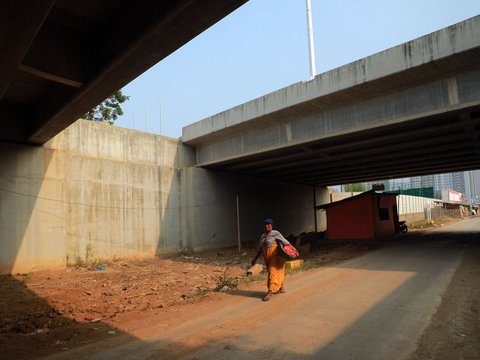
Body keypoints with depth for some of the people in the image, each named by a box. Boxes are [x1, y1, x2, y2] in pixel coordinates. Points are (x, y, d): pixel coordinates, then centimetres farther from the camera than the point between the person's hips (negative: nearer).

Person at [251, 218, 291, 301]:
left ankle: (270, 293, -14)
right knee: (277, 272, 18)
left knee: (273, 272, -12)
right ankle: (281, 288, 34)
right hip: (267, 257, 7)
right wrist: (255, 259, 13)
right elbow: (260, 249, 14)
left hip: (275, 256, -7)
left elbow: (285, 242, -13)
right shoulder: (262, 236, 9)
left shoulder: (275, 233, -11)